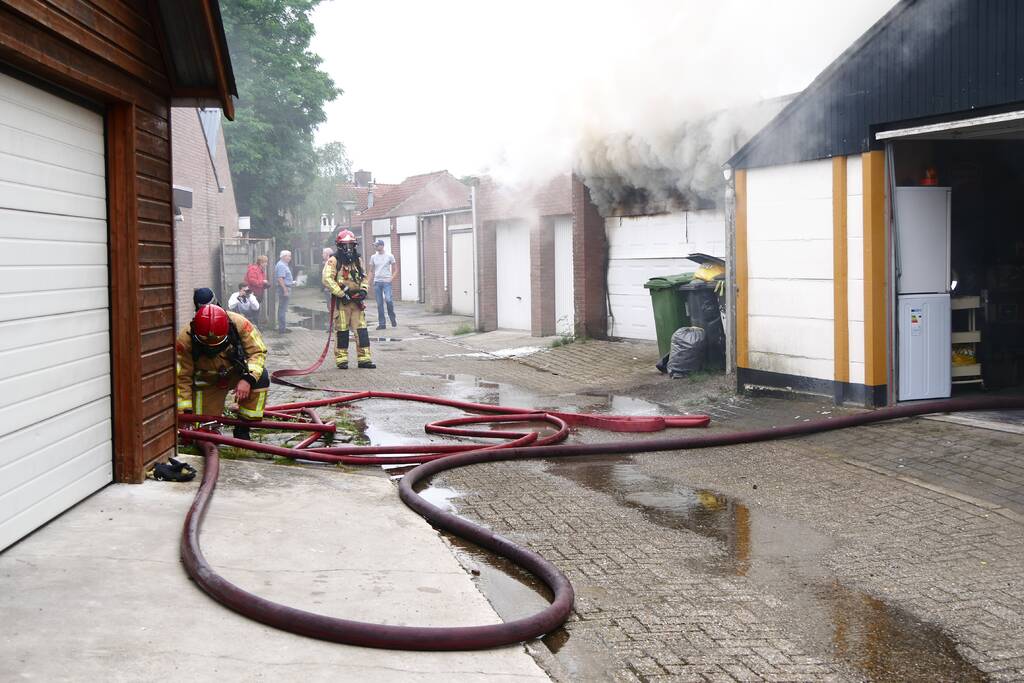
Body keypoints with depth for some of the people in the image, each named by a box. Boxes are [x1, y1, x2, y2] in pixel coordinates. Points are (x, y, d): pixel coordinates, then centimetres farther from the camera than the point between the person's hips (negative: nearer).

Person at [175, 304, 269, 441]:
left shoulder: (239, 324, -30)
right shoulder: (184, 341, -31)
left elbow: (258, 352, -21)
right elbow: (182, 378, -21)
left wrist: (248, 379, -37)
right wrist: (186, 412, -22)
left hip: (237, 373, 1)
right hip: (207, 382, -1)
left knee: (261, 378, -30)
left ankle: (242, 430, -14)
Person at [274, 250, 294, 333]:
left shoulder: (284, 265, 18)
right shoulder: (281, 265, -16)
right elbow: (280, 279, -23)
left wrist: (291, 282, 20)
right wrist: (285, 290, -24)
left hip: (285, 288, 11)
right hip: (284, 288, -11)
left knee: (282, 309, 15)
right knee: (282, 309, -7)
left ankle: (282, 327, 21)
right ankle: (282, 328, -5)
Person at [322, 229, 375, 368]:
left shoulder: (357, 260, 14)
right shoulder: (334, 261, -6)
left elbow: (364, 277, 24)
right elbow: (327, 279, -14)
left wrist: (363, 290, 4)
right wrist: (341, 294, -17)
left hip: (356, 300, 5)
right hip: (341, 301, -5)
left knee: (361, 329, 0)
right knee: (342, 331, 0)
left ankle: (364, 358, 3)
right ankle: (341, 359, 9)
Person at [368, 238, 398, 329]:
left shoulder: (389, 256, 3)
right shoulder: (373, 257, 11)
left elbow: (395, 270, 6)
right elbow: (371, 271, 16)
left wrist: (391, 278, -9)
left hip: (386, 281, -3)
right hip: (377, 282, 3)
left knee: (388, 300, -20)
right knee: (379, 304, 3)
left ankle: (392, 318, 3)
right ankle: (381, 323, 8)